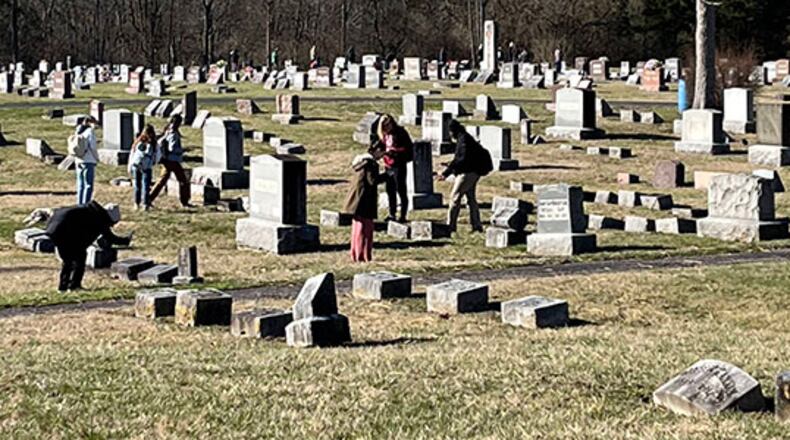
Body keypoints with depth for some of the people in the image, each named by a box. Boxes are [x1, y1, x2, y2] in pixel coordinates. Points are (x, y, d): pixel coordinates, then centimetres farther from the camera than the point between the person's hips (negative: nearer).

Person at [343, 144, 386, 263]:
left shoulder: (361, 160, 13)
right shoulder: (371, 163, -16)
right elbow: (373, 180, -20)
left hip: (356, 200, 10)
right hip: (365, 201, -10)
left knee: (357, 228, 14)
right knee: (365, 228, -5)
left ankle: (355, 255, 20)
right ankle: (363, 256, -4)